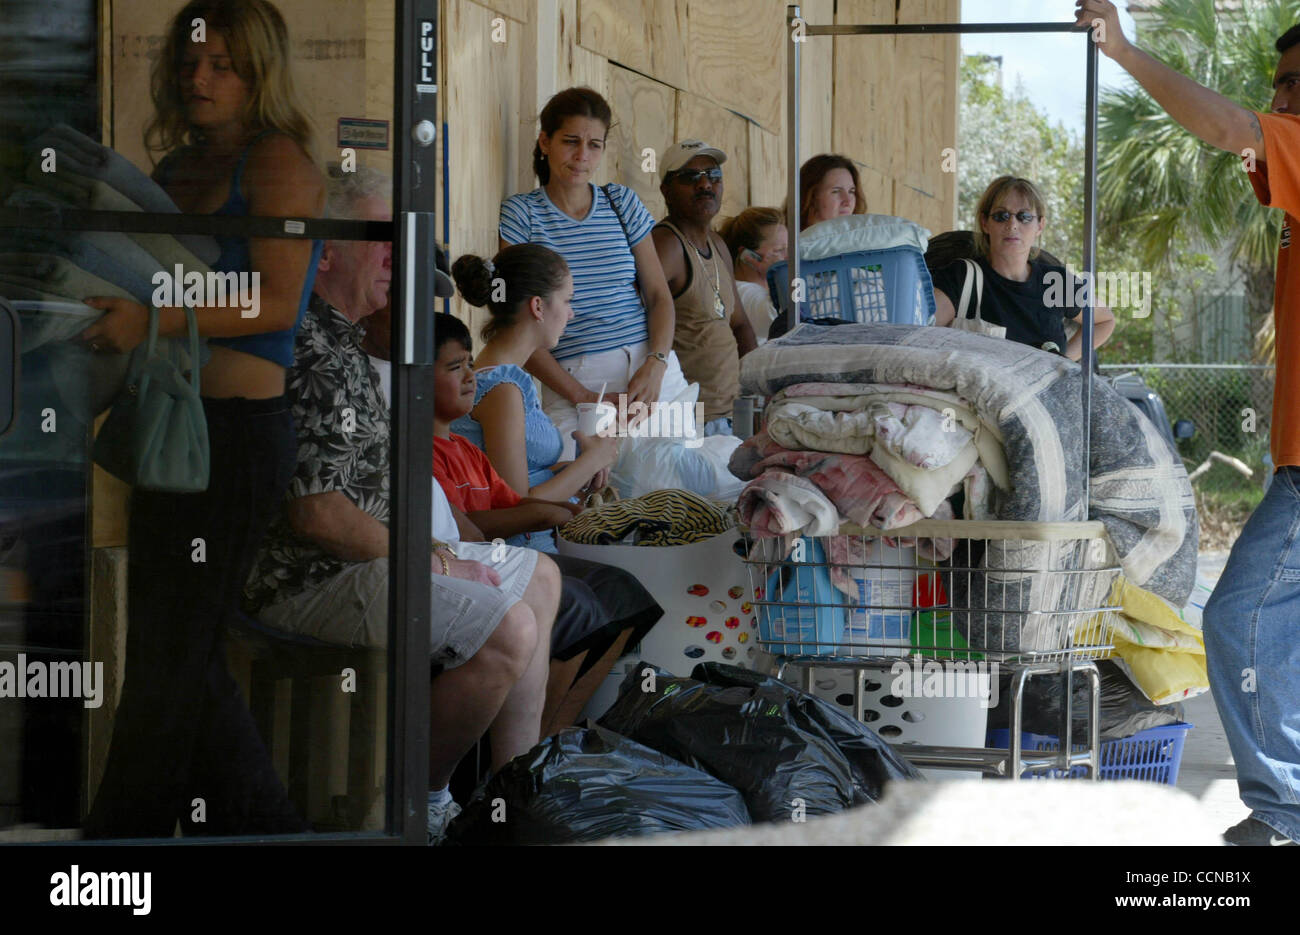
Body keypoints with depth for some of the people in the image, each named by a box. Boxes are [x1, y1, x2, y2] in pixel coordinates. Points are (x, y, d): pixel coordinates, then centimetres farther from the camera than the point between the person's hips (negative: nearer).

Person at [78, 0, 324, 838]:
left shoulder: (276, 163, -6)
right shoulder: (177, 169, 17)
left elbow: (277, 301, -16)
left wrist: (156, 322, -22)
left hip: (241, 426, -9)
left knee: (173, 652, -4)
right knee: (180, 651, 12)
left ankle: (124, 833, 3)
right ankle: (263, 824, 22)